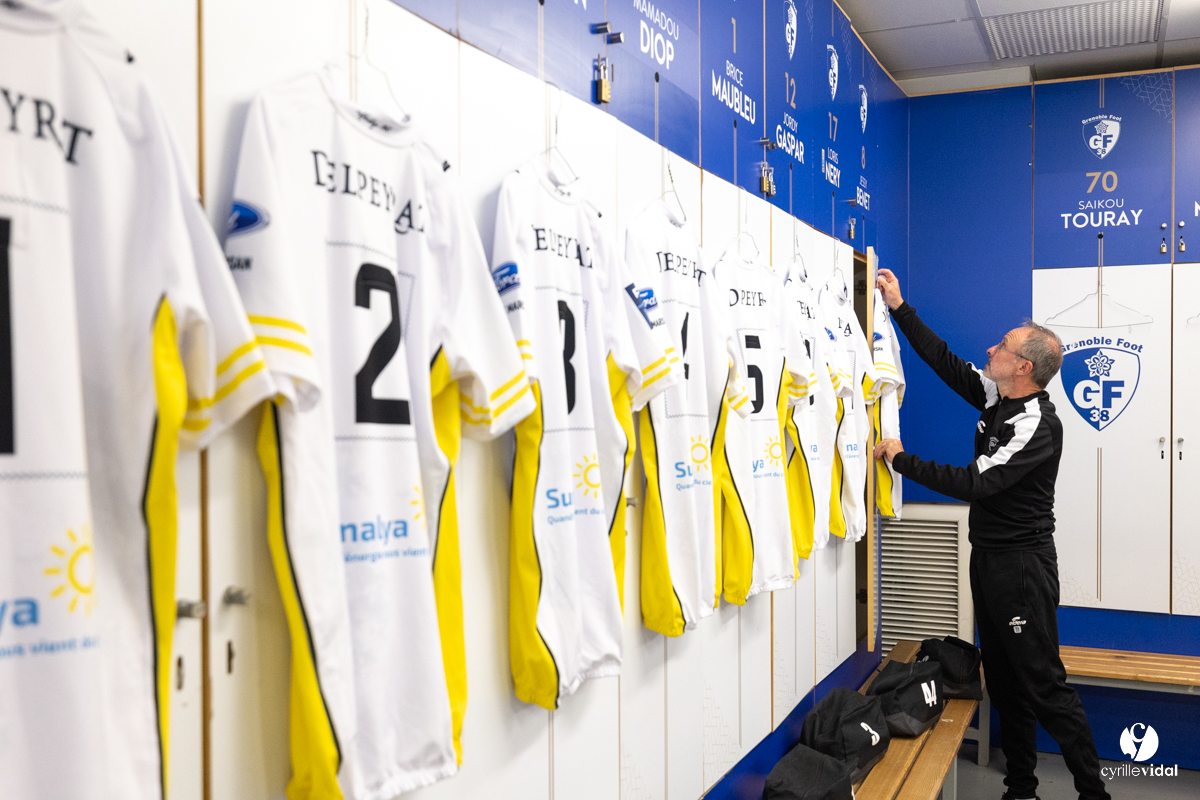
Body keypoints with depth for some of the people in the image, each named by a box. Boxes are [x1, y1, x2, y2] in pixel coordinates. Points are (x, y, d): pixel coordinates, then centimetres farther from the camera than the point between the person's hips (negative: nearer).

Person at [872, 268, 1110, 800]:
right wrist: (899, 308, 12)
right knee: (1003, 681, 14)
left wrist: (902, 460, -19)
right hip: (989, 556, 9)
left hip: (1022, 563, -9)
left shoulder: (1038, 425, -21)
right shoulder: (998, 398, 5)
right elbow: (945, 362, 12)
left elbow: (975, 483, -26)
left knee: (1042, 682, -4)